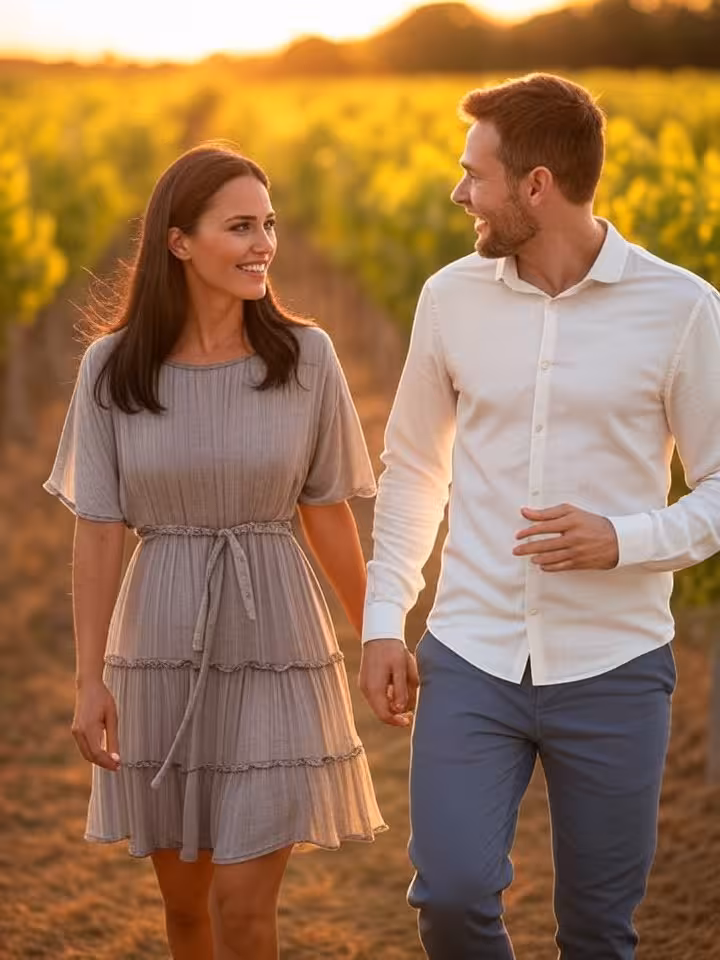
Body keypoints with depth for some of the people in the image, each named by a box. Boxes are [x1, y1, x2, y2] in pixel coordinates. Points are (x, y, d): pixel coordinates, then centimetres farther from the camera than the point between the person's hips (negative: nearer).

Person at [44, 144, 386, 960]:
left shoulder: (306, 357, -5)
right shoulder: (113, 366, -5)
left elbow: (327, 512, 3)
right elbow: (97, 528, -3)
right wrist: (90, 678, -6)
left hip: (274, 647, -1)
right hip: (161, 649, 1)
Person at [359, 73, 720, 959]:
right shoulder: (452, 298, 3)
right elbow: (411, 467, 13)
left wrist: (622, 540, -20)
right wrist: (382, 622, 7)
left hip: (612, 670, -2)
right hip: (472, 659, 2)